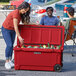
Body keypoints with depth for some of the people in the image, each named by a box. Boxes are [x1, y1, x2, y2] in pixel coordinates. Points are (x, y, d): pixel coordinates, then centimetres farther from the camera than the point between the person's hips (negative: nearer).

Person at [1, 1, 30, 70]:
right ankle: (6, 62, -8)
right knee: (9, 45, -15)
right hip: (6, 29, -7)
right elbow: (15, 26, -31)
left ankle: (10, 61, 9)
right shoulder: (15, 13, -28)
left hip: (13, 30, 8)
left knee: (11, 45, 3)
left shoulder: (21, 14, -2)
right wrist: (19, 37, -33)